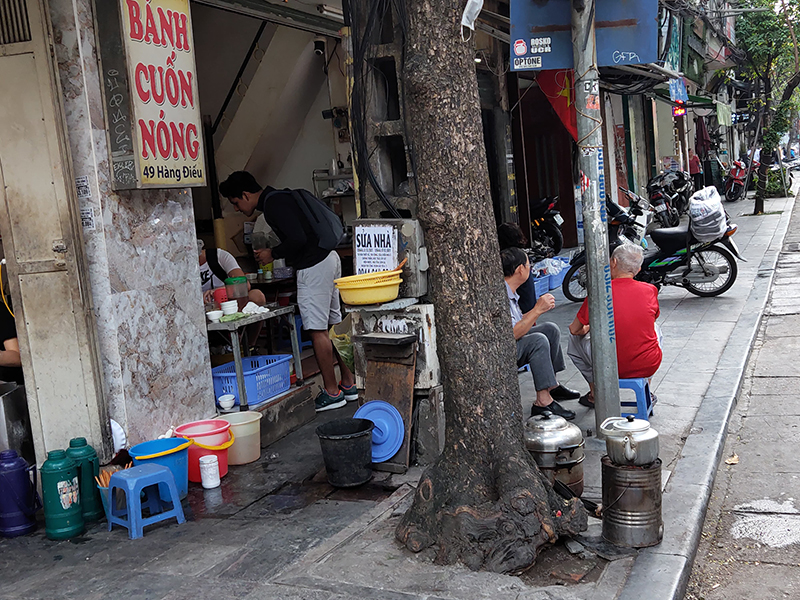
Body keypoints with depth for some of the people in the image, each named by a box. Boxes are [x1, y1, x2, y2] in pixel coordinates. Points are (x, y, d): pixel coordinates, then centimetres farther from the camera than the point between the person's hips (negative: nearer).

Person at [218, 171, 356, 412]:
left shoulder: (273, 204, -14)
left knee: (317, 330, -4)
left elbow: (297, 240, -22)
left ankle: (331, 392, 3)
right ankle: (348, 384, 20)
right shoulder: (278, 198, 18)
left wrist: (272, 253, -7)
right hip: (328, 259, 10)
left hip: (313, 267, -10)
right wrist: (274, 253, 18)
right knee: (333, 324, 14)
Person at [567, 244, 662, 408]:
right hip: (649, 366, 3)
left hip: (611, 368, -2)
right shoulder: (650, 290, -4)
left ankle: (595, 394, 27)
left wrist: (588, 328, 23)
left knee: (575, 338, 22)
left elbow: (575, 329, -1)